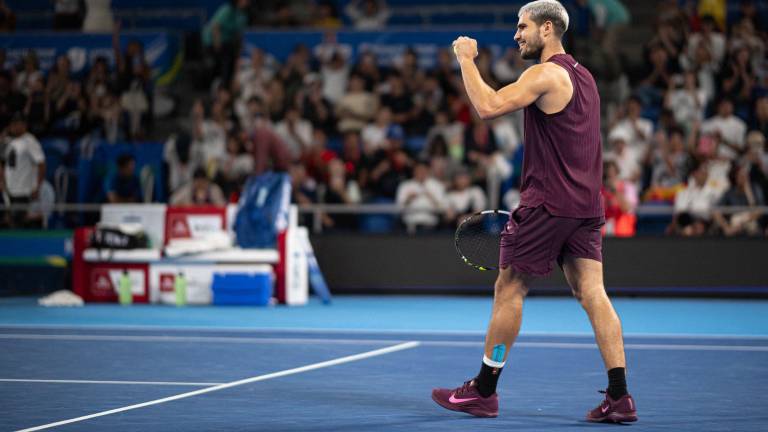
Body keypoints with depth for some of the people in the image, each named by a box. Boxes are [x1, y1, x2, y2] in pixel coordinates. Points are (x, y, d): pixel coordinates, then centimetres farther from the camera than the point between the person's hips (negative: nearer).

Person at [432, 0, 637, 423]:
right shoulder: (583, 76, 18)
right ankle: (620, 397, -6)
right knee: (592, 292, 2)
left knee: (509, 289, 2)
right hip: (585, 205, 8)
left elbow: (488, 106, -22)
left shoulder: (545, 75, -12)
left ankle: (483, 391, 10)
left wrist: (466, 59, -9)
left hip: (548, 204, -8)